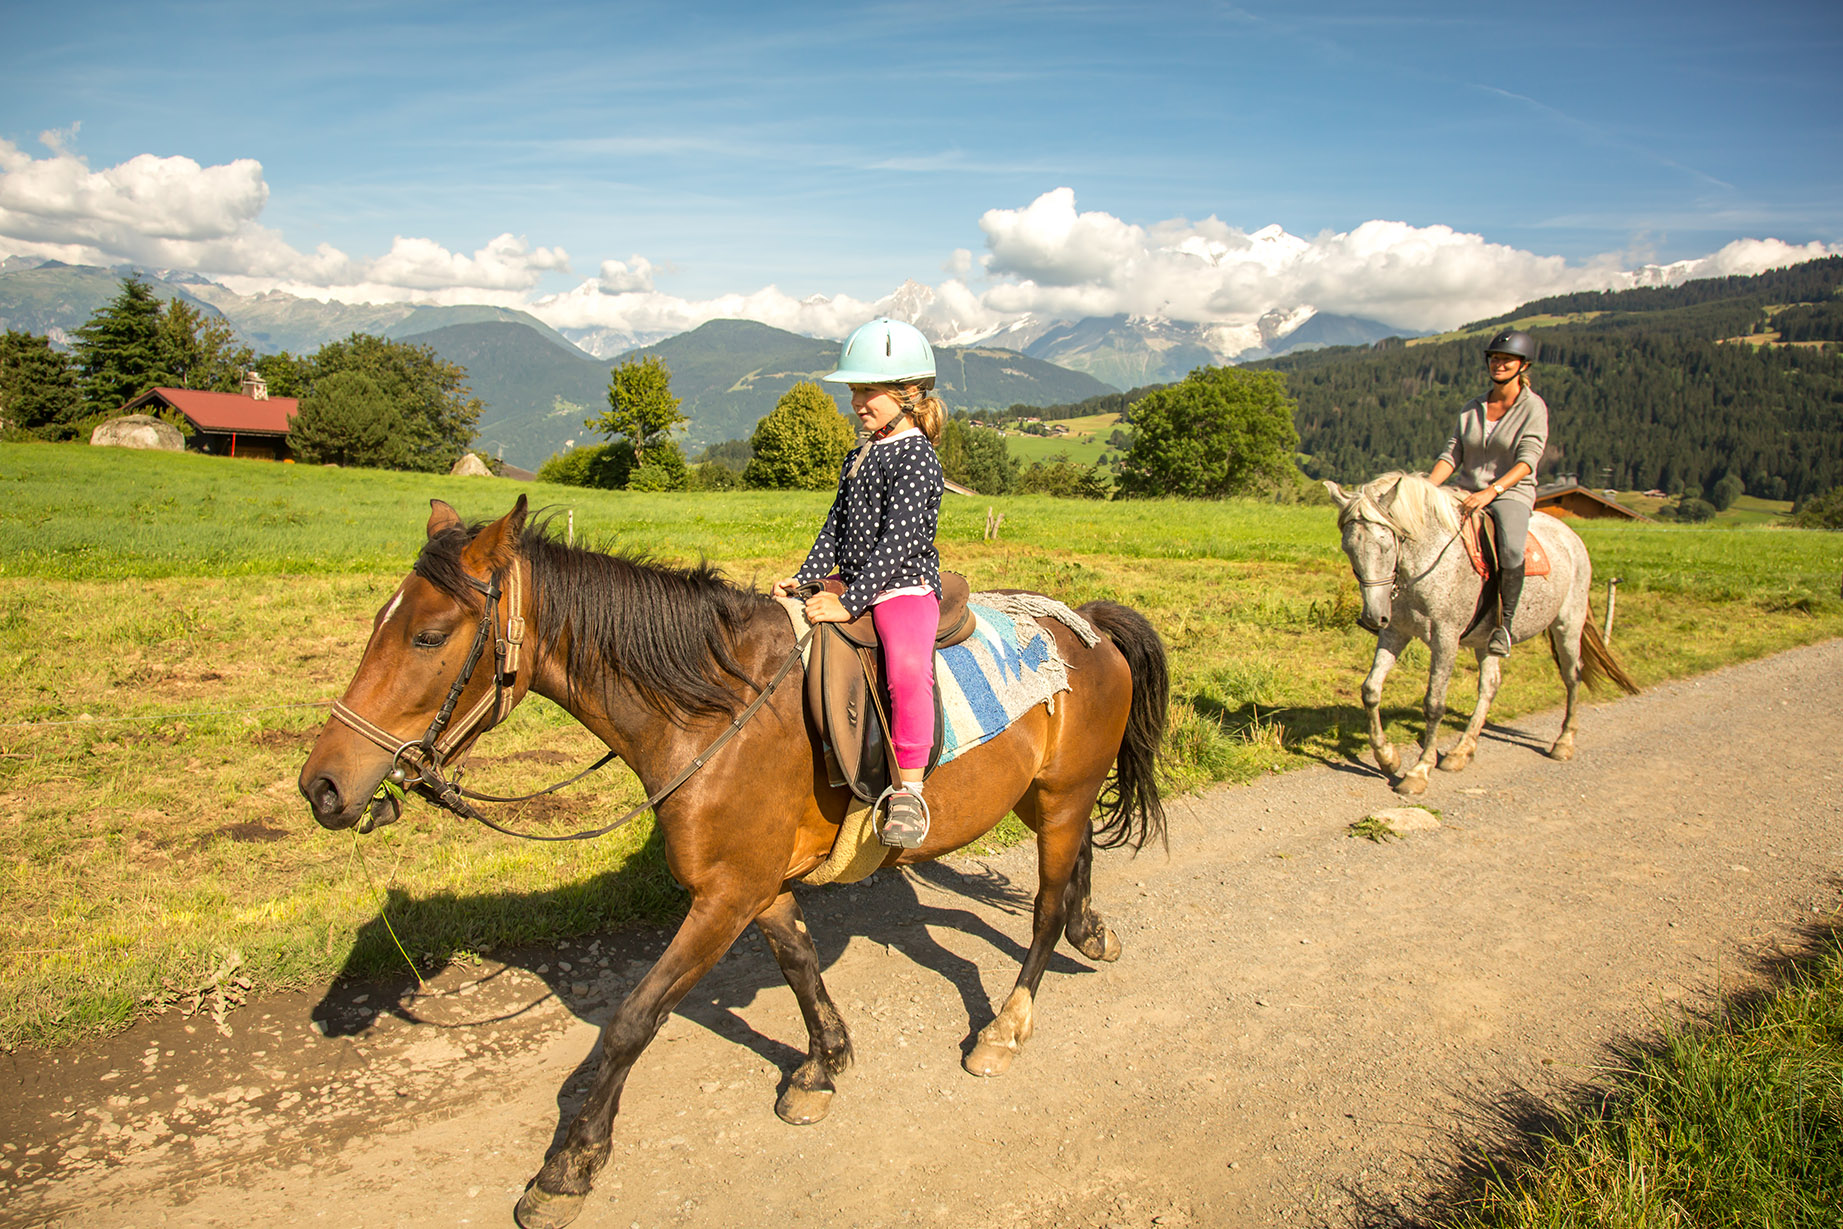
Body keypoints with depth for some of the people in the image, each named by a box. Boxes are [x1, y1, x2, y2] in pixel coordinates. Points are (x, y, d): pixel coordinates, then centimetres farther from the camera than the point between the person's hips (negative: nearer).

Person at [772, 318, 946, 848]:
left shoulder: (916, 457, -13)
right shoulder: (858, 456, 15)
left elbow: (898, 542, -21)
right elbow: (836, 526, 18)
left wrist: (848, 603, -25)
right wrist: (804, 578, 4)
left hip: (906, 590, -10)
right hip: (854, 588, 10)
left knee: (907, 669, -36)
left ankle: (907, 788, -26)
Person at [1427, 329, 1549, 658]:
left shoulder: (1534, 407, -2)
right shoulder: (1472, 408, 13)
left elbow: (1527, 461, -13)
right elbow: (1452, 454, 7)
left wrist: (1492, 491, -29)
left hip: (1512, 494, -5)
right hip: (1466, 493, 5)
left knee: (1511, 548, -36)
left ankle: (1505, 624, -23)